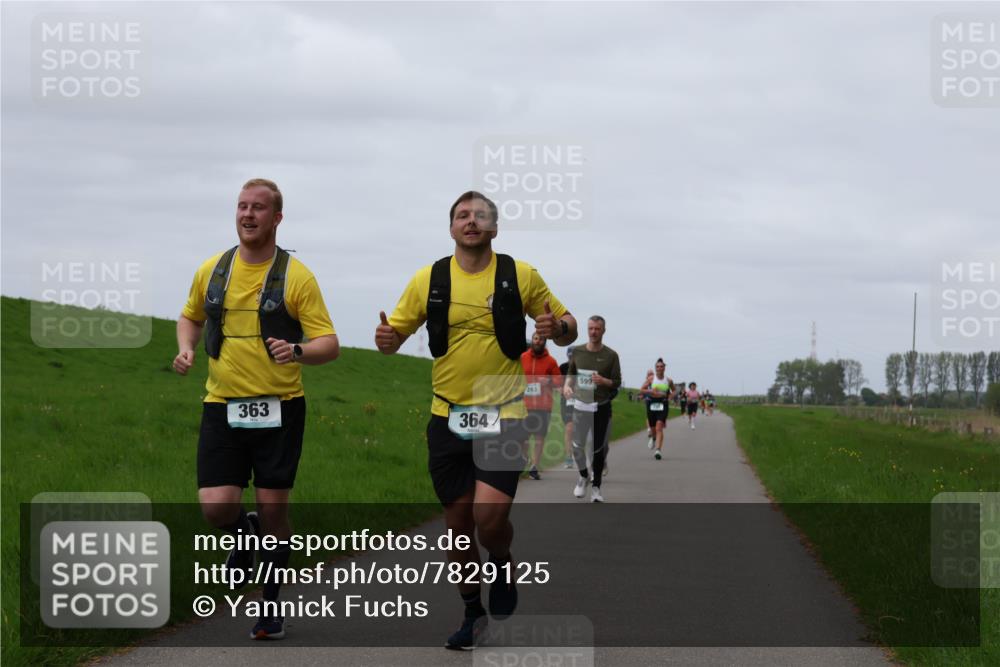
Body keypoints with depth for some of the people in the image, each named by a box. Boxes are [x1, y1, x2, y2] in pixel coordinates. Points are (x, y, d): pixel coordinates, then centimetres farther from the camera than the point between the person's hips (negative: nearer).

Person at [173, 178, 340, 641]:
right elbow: (191, 316, 25)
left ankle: (271, 604, 20)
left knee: (272, 508, 1)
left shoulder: (296, 276, -5)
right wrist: (185, 348, 4)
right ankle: (246, 534, 28)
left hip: (279, 408, -2)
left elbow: (329, 344, -8)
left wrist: (298, 351, -29)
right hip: (222, 407, 2)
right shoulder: (211, 270, 6)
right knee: (216, 506, -10)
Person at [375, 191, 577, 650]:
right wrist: (386, 339, -15)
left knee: (490, 512, -18)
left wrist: (557, 328, -16)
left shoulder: (521, 276, -1)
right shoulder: (428, 280, 3)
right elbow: (397, 333, 9)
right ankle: (473, 612, 25)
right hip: (448, 417, 2)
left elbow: (567, 326, 7)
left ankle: (503, 567, 16)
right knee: (458, 521, 6)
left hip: (504, 416, -2)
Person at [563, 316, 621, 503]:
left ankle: (596, 487, 13)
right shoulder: (578, 352, 4)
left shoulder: (611, 355, -3)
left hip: (601, 408, -2)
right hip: (580, 406, 2)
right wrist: (567, 385, -3)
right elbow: (571, 372, 18)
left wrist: (604, 381, -21)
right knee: (577, 445, -1)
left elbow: (617, 382, -1)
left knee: (599, 448, 1)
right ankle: (583, 476, 26)